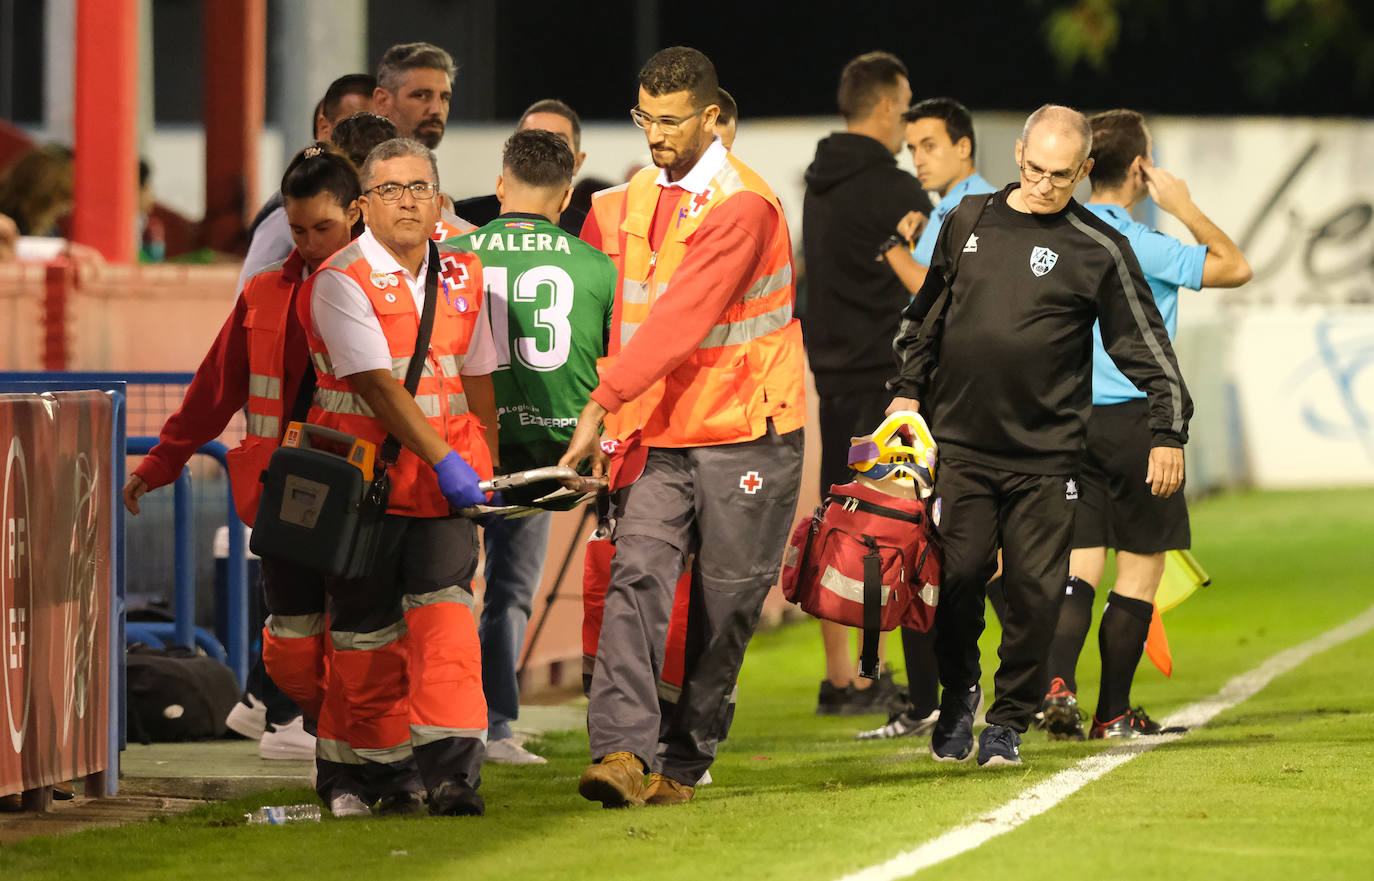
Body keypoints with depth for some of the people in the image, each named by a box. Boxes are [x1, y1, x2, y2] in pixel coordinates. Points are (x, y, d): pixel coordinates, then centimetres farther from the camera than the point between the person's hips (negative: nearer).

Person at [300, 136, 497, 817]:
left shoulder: (460, 275, 10)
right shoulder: (340, 281, -9)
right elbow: (379, 384, -17)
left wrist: (486, 465, 15)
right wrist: (445, 461, -21)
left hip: (447, 479, 3)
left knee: (445, 616, -11)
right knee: (366, 632, 4)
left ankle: (452, 769, -16)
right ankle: (372, 769, 18)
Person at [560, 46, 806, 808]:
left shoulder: (742, 206, -14)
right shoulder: (638, 198, 11)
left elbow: (681, 317, -23)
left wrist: (602, 403, -29)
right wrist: (617, 427, 10)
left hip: (743, 437, -5)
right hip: (657, 437, 5)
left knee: (724, 608, 3)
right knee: (636, 576, -14)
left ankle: (681, 765, 13)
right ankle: (622, 752, -25)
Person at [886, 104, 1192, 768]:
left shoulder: (1098, 251, 0)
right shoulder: (968, 222, 9)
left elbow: (1147, 346, 2)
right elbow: (924, 314, 22)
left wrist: (1168, 432, -4)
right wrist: (909, 389, 15)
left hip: (1045, 456, -2)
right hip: (959, 444, 2)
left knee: (1035, 590, -3)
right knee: (957, 575, -7)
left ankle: (1009, 720, 12)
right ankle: (957, 694, 17)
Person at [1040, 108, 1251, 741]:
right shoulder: (1136, 243, -14)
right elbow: (1235, 268, -12)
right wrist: (1184, 208, -2)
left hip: (1068, 420, 6)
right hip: (1132, 417, -6)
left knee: (1080, 562, 4)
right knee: (1142, 564, 6)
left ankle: (1058, 681, -18)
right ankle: (1114, 711, 7)